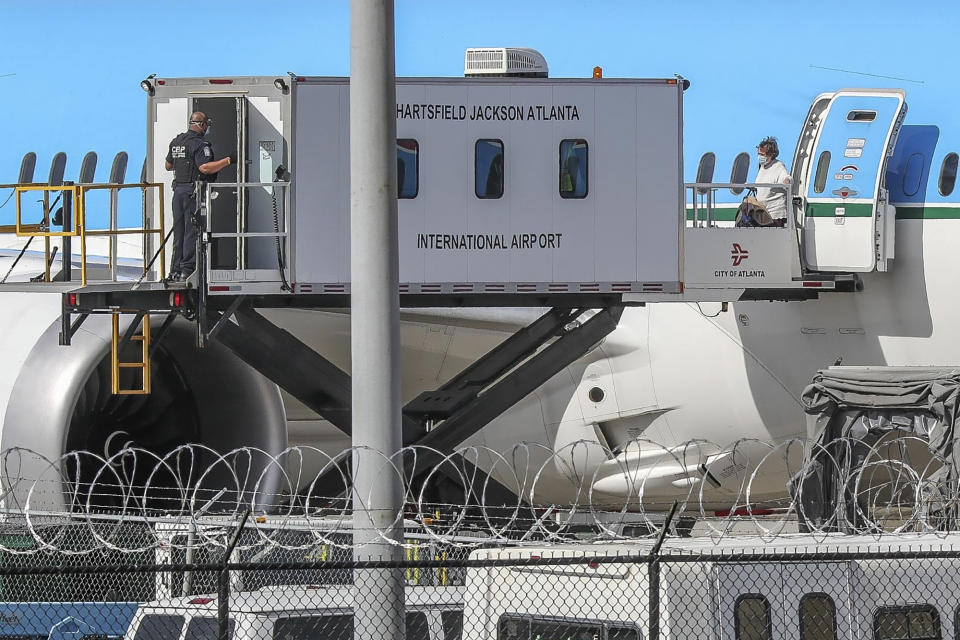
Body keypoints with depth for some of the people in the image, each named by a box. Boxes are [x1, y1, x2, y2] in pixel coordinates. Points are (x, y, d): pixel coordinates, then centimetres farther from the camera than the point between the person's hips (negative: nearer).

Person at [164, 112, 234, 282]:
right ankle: (187, 271, -8)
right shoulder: (199, 144, -13)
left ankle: (175, 271, 14)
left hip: (178, 190, 8)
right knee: (192, 231, -5)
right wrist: (227, 160, -19)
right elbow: (205, 167, -24)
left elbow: (168, 166, 25)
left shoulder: (176, 142, 13)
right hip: (194, 191, -8)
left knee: (179, 231, 12)